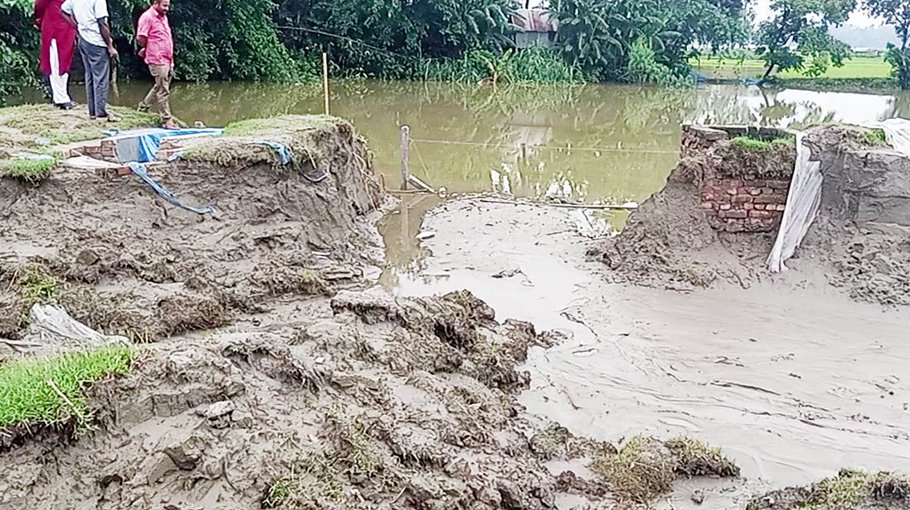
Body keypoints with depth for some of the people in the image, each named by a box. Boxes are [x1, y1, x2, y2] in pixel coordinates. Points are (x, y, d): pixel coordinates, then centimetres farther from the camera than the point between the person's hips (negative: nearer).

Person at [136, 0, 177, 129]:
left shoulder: (163, 17, 17)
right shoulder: (147, 17, -10)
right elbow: (140, 38, -13)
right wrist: (148, 49, 3)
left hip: (167, 59, 9)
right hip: (157, 60, -9)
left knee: (160, 87, 20)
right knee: (163, 91, -5)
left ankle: (144, 106, 37)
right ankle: (167, 120, -1)